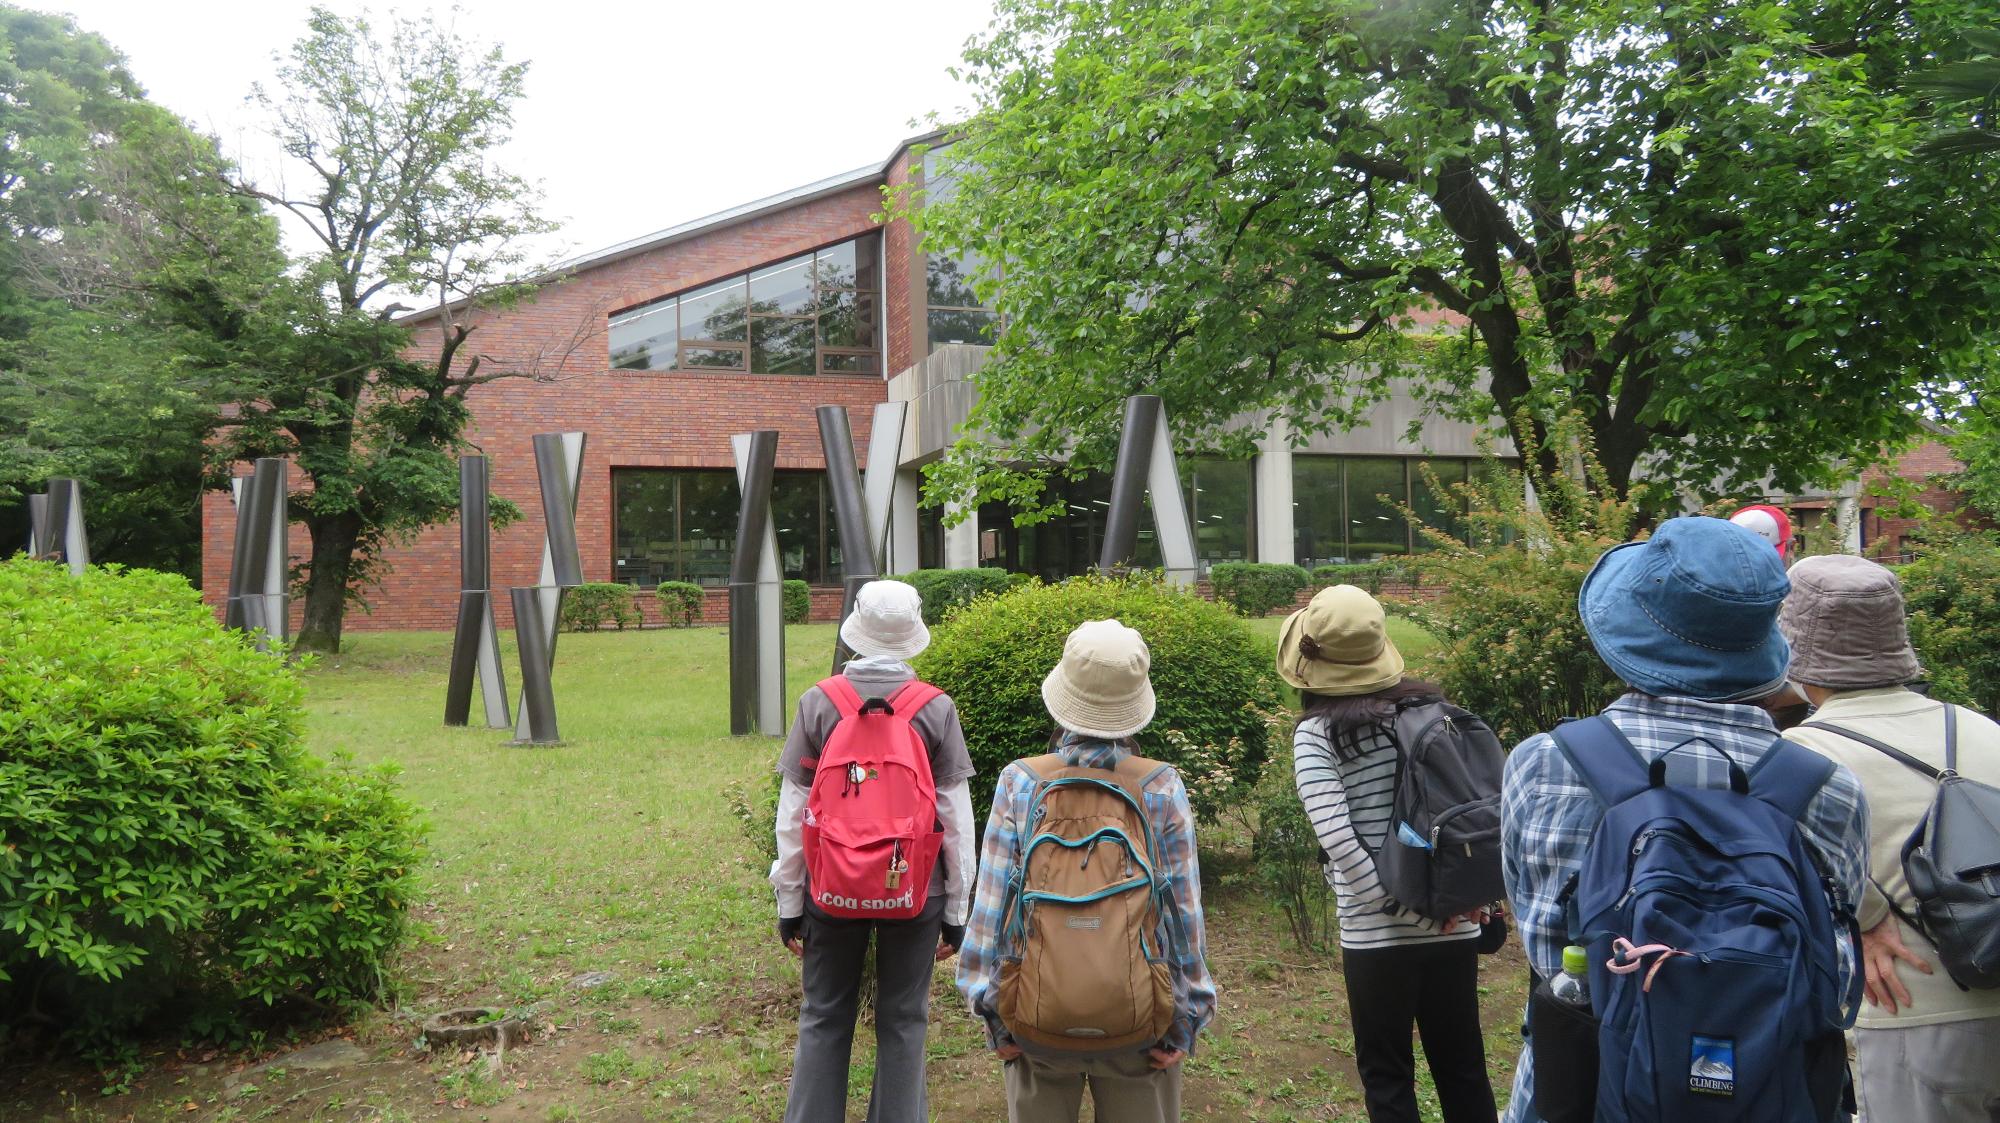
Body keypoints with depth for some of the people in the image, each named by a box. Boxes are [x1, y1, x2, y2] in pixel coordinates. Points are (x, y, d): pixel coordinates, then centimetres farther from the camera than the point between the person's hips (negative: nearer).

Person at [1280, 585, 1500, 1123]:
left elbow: (1339, 841, -18)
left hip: (1377, 933, -5)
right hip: (1454, 925, 5)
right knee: (1462, 1066, 18)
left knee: (1387, 1077, 10)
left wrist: (1412, 913, -12)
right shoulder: (1430, 706, 4)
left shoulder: (1316, 732, -9)